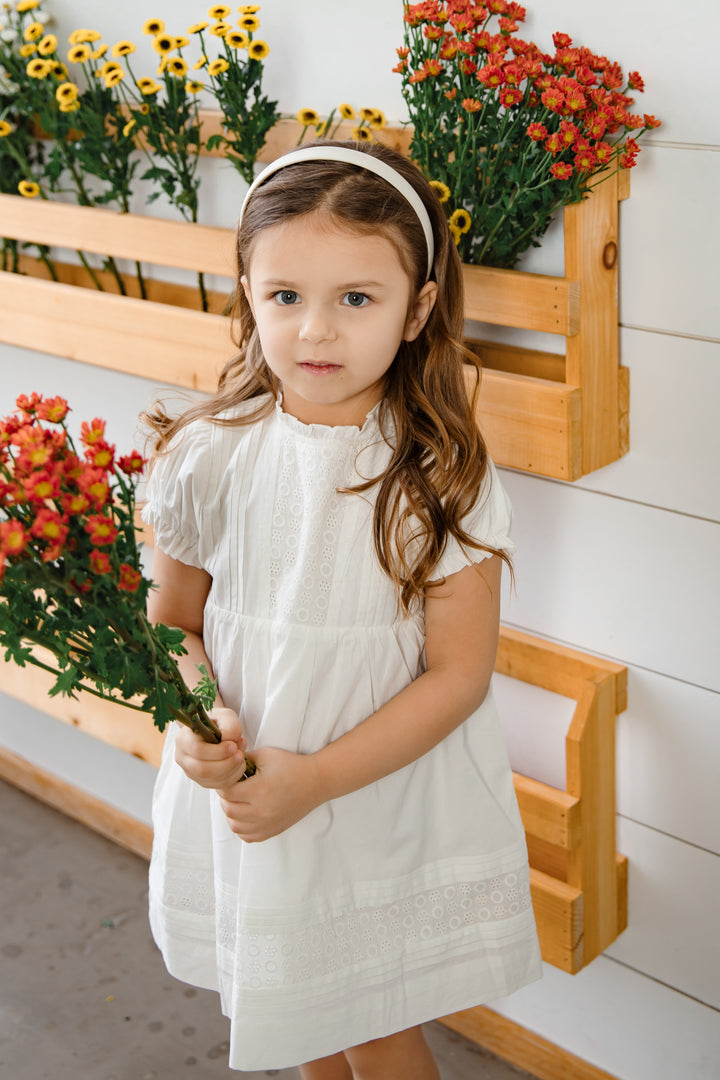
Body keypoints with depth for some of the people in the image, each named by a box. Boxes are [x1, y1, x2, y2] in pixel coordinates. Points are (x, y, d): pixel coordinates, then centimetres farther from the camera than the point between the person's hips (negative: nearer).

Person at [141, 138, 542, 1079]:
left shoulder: (443, 474, -16)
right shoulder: (210, 457, -10)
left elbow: (459, 673, -15)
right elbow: (172, 623, 1)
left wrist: (316, 778, -22)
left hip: (391, 797, -2)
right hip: (242, 791, 3)